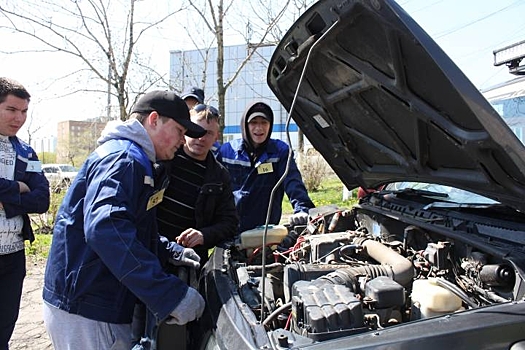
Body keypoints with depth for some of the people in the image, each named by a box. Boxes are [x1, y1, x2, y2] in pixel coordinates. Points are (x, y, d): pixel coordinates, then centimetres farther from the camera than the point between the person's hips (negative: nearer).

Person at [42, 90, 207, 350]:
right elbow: (106, 229, -34)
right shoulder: (124, 157, -18)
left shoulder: (139, 161, 16)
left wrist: (170, 251, 8)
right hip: (86, 310, -10)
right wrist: (171, 295, -36)